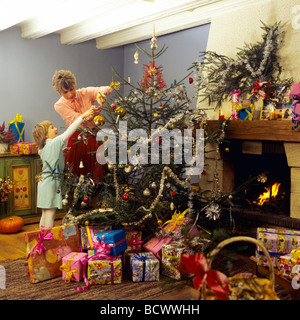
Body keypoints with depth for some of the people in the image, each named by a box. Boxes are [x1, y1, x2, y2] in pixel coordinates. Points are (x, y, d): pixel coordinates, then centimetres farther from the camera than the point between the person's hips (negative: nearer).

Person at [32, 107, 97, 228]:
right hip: (51, 183, -9)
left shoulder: (42, 148, 12)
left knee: (45, 214, 15)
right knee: (50, 214, -3)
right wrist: (83, 116, -17)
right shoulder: (54, 143, -14)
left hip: (44, 182, 9)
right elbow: (69, 131, -18)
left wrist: (61, 152, 13)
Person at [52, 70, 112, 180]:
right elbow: (76, 119, -16)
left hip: (94, 138, 1)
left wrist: (100, 93, -29)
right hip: (77, 141, 0)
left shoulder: (85, 93, 0)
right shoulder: (59, 105, -2)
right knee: (76, 176, -2)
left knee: (97, 175, -2)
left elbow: (108, 89, -5)